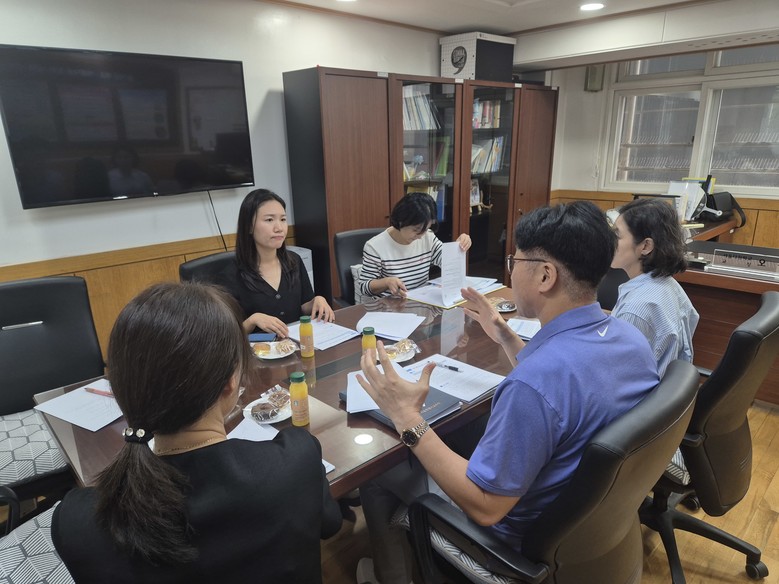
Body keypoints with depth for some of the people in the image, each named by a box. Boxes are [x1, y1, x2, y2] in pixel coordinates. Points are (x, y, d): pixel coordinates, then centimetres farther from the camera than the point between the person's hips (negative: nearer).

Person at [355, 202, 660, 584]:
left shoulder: (533, 385, -39)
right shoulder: (629, 337, -10)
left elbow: (484, 507, -29)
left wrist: (407, 419, -28)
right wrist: (505, 336, 4)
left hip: (526, 532, -8)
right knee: (461, 427, 25)